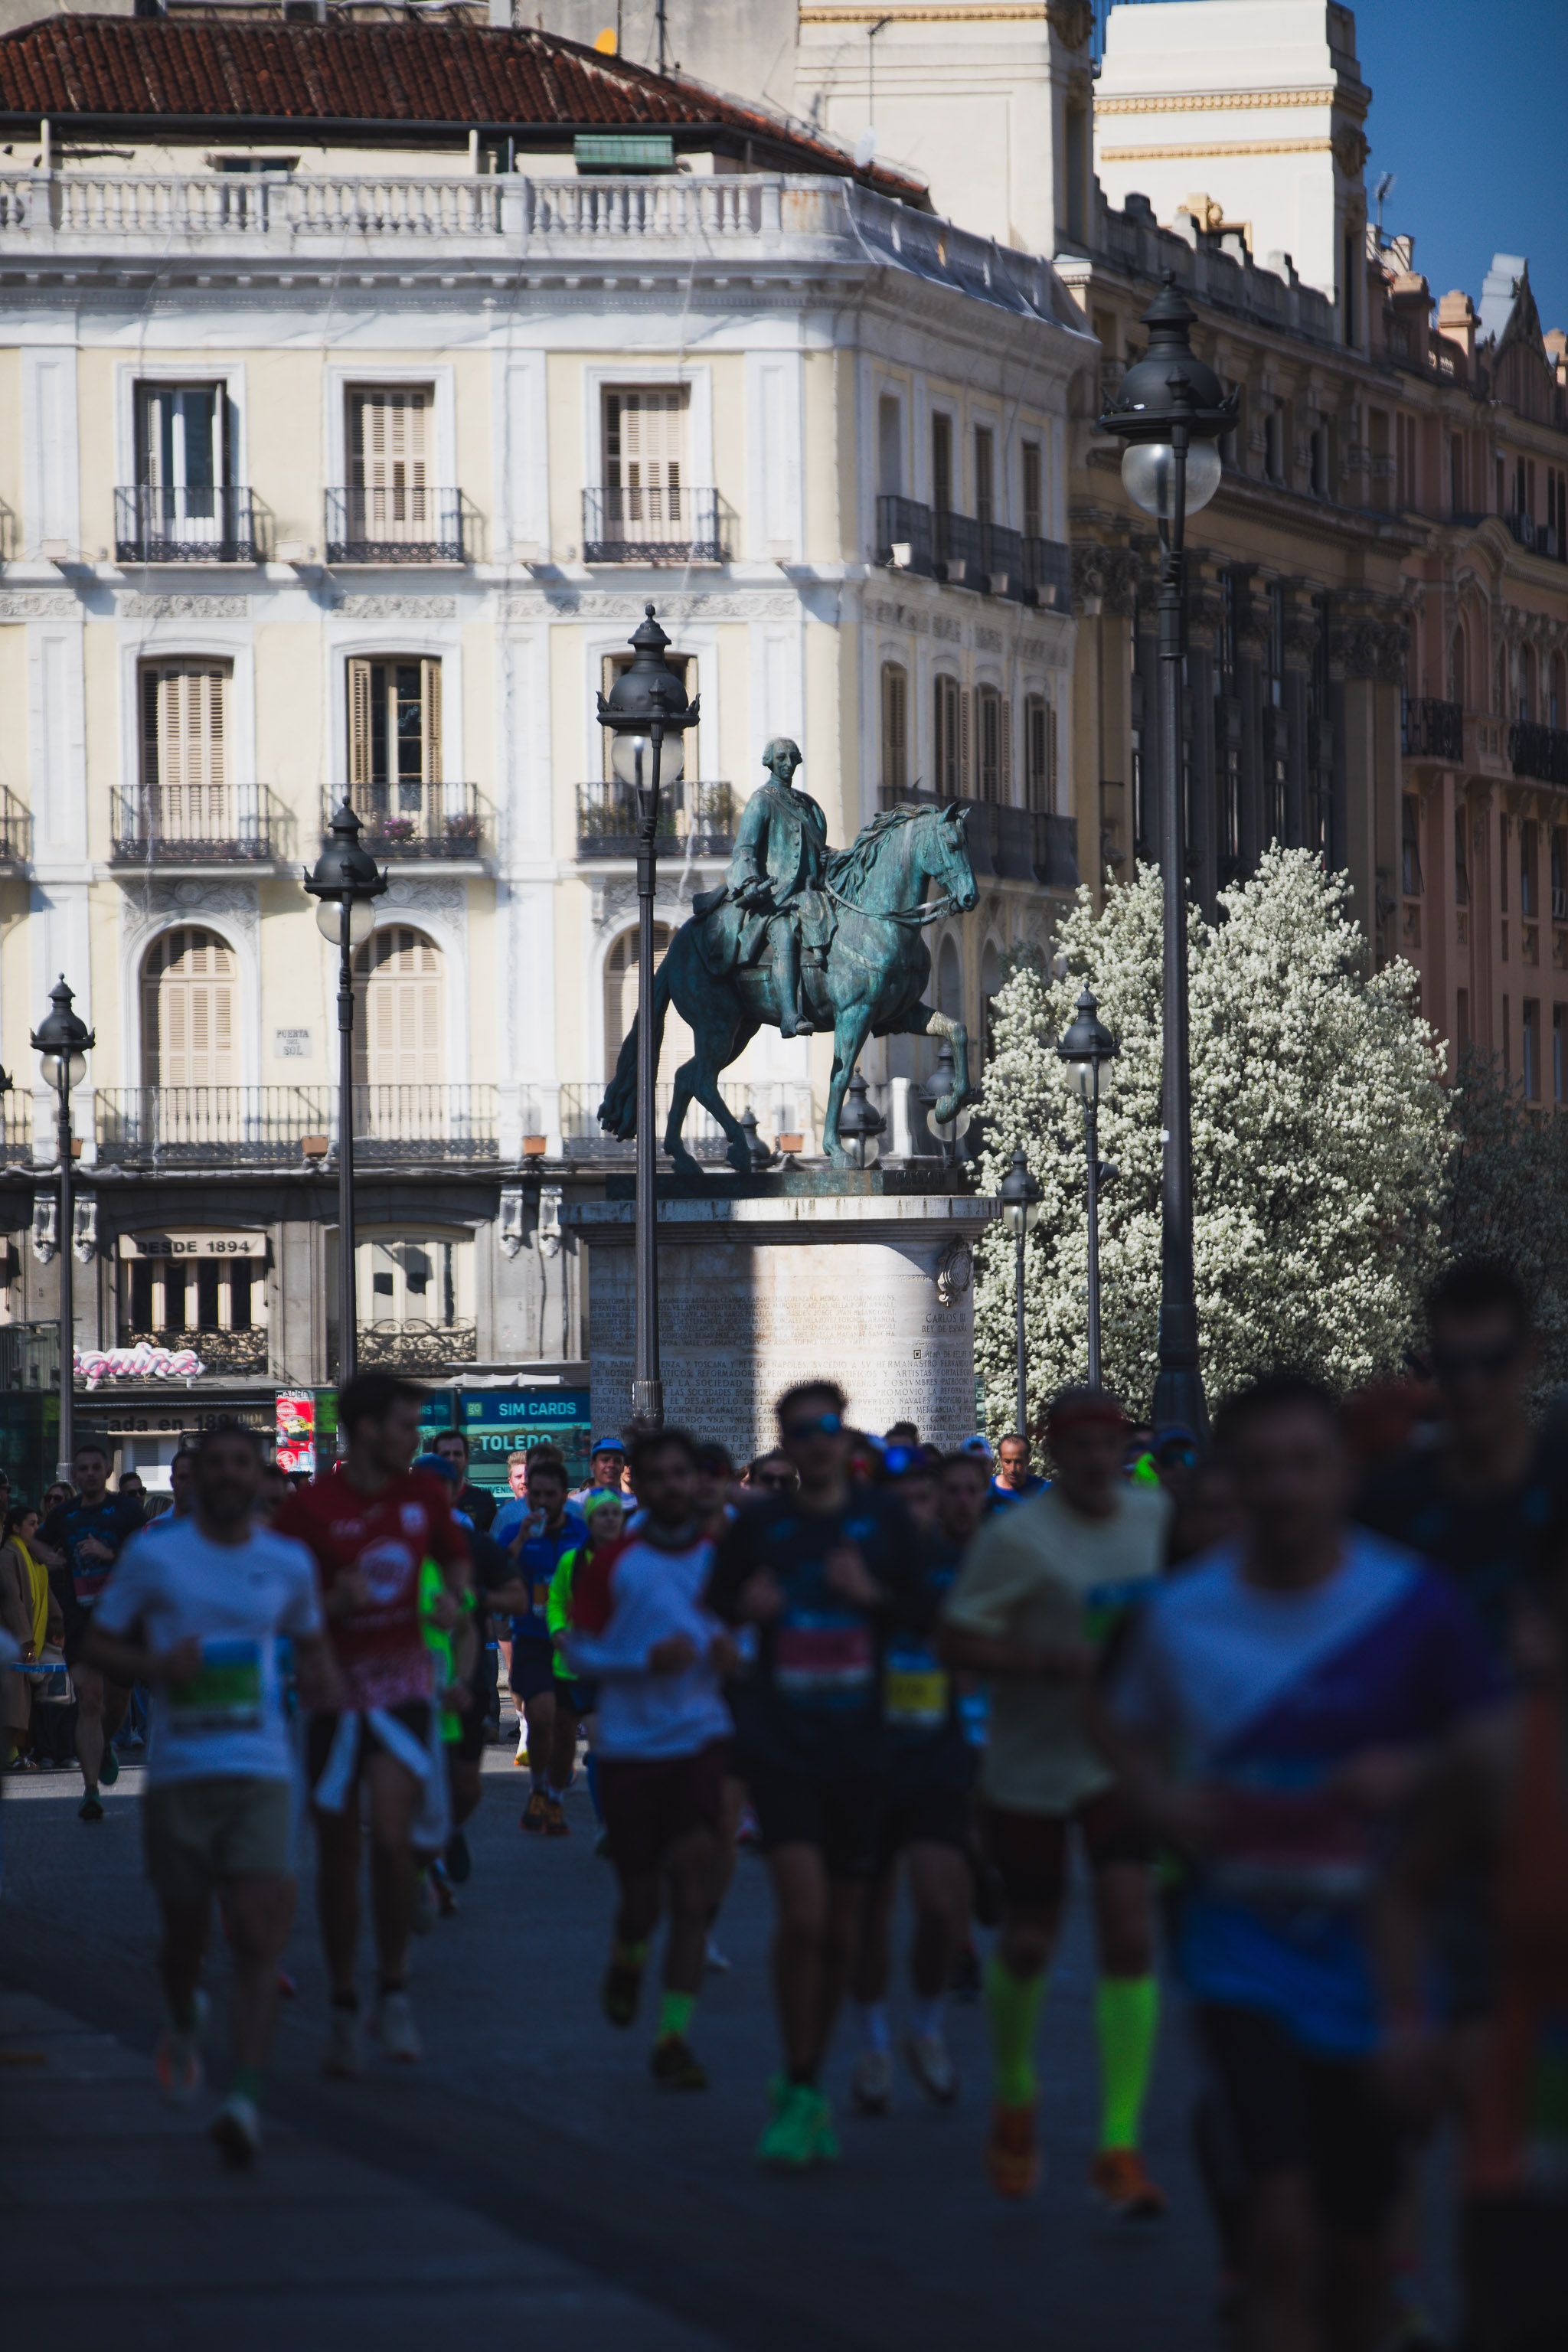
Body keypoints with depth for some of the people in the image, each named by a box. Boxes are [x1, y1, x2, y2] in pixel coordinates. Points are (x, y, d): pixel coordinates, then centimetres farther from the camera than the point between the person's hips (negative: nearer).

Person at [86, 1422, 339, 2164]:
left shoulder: (288, 1564, 9)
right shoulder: (153, 1556, 2)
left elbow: (311, 1643, 25)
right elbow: (99, 1643, 7)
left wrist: (321, 1681, 3)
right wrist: (159, 1667, -13)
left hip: (262, 1774, 0)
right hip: (178, 1769, 0)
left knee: (259, 1936, -14)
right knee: (184, 1930, 10)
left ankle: (245, 2099, -18)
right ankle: (183, 2025, 44)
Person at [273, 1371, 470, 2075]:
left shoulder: (423, 1496, 4)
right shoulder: (310, 1507, -10)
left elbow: (454, 1554, 24)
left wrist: (455, 1597, 3)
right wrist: (335, 1604, -24)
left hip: (403, 1685, 2)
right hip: (337, 1691, -2)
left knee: (391, 1837, -15)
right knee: (338, 1854, 4)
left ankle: (394, 1991, -1)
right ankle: (344, 2009, 17)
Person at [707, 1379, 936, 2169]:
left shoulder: (881, 1517, 3)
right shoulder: (762, 1522, 1)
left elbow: (923, 1614, 6)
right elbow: (716, 1598, 12)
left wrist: (873, 1595, -13)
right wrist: (746, 1605, -10)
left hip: (859, 1745, 2)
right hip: (781, 1740, -2)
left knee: (840, 1928, 8)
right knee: (802, 1912, -17)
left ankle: (809, 2086, 26)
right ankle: (798, 2093, -5)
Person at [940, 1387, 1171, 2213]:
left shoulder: (1157, 1518, 3)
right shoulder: (1017, 1536, -13)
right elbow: (958, 1643, -14)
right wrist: (1056, 1662, -26)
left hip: (1125, 1761, 3)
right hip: (1032, 1764, -3)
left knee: (1131, 1938, -12)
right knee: (1029, 1942, 8)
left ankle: (1119, 2146, -10)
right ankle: (1013, 2091, 39)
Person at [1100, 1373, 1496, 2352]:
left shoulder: (1413, 1604, -7)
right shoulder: (1183, 1613, -1)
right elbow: (1126, 1722, 18)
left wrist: (1414, 1771, -19)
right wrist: (1159, 1797, -3)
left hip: (1373, 1942, 0)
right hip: (1245, 1934, 0)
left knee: (1359, 2240, 13)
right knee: (1282, 2224, -16)